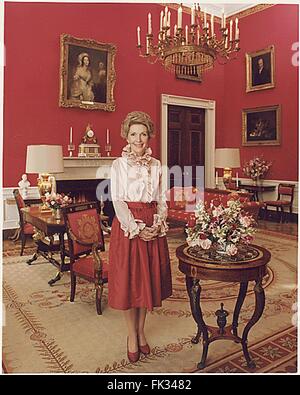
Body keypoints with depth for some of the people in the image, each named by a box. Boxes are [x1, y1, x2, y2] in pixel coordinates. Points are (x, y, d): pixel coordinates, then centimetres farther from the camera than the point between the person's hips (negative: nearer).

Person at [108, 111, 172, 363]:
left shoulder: (156, 165, 9)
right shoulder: (119, 164, -1)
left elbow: (161, 200, 8)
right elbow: (117, 201, -8)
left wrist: (158, 224, -9)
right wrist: (137, 228, -17)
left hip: (153, 227, 4)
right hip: (127, 225, -3)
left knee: (148, 278, 10)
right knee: (128, 280, 3)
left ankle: (141, 331, 28)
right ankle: (132, 335, 20)